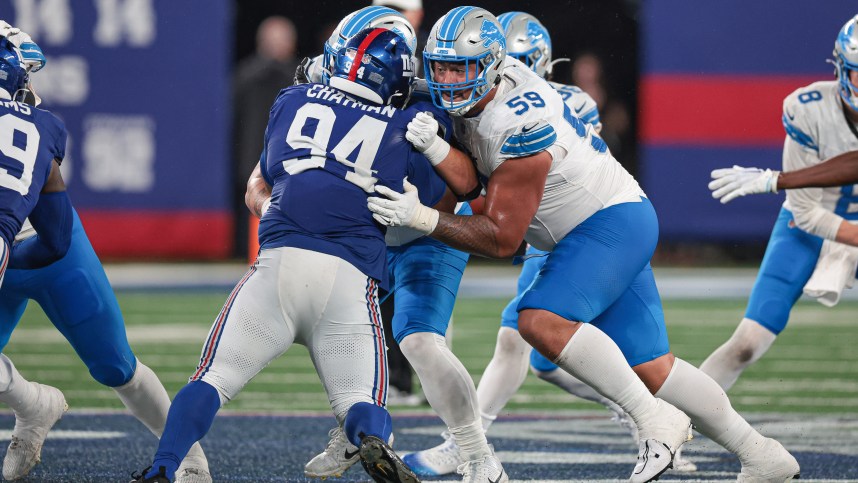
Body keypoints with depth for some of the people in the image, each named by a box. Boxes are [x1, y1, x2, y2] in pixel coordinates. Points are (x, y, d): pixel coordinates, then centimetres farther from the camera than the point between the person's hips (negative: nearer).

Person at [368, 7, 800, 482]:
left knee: (542, 321, -28)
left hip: (613, 223, -10)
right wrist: (434, 148, -27)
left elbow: (502, 238, -23)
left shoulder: (520, 129, -27)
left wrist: (423, 219, -30)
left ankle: (656, 421, -21)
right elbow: (471, 178, -7)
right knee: (648, 369, 10)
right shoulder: (473, 87, -3)